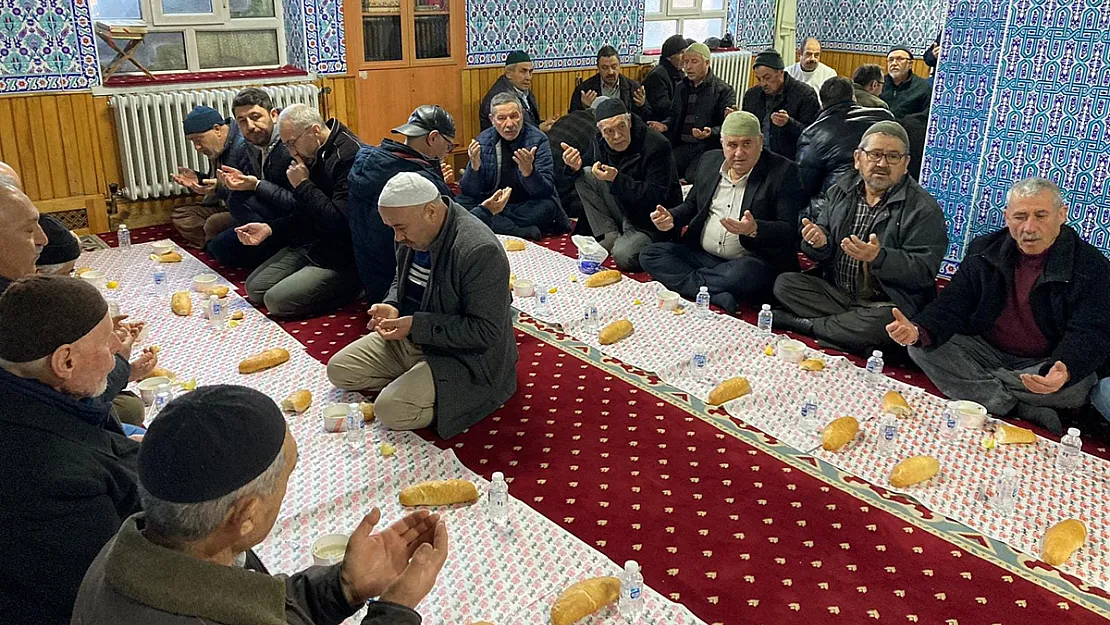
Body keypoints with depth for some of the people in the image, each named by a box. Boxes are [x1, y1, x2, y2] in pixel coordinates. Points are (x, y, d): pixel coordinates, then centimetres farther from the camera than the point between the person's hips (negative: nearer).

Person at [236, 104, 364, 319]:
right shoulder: (314, 154, 9)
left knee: (276, 300, -16)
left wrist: (304, 185, -17)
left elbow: (339, 221, -27)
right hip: (310, 245, 10)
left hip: (341, 259, -10)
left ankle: (349, 289, -1)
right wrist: (269, 228, 1)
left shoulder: (350, 156, -21)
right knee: (254, 289, 10)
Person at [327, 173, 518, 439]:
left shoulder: (480, 251, -29)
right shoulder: (414, 230, -3)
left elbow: (485, 332, -26)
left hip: (462, 356, -8)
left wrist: (415, 325, -28)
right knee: (338, 370, 5)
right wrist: (392, 307, -6)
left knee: (392, 410, -24)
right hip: (409, 336, 9)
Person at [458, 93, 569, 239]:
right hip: (493, 204, 3)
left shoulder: (537, 139, -8)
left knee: (546, 207, -33)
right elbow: (468, 192, -4)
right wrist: (475, 166, -24)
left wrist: (528, 171, -37)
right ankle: (524, 232, -27)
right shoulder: (483, 140, -1)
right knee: (461, 204, -24)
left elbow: (545, 191, -17)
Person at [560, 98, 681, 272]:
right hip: (623, 208, 7)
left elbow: (657, 196, -27)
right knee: (584, 176, -9)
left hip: (650, 222, -6)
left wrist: (617, 179, -36)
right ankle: (611, 238, -7)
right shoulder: (600, 141, -3)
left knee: (624, 257, -30)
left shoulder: (657, 145, -23)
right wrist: (575, 166, -15)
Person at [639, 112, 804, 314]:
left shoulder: (783, 172, -7)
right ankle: (718, 297, -25)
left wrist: (755, 229, -32)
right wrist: (672, 217, -3)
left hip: (750, 261, -6)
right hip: (702, 255, 6)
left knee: (743, 273, -40)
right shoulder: (709, 161, 9)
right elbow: (691, 205, 21)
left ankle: (675, 281, -18)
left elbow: (790, 230, -12)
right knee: (649, 255, -12)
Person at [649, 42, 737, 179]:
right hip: (683, 146, 5)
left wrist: (711, 133, -26)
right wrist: (665, 125, 3)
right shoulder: (681, 87, 19)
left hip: (708, 148, -5)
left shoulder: (724, 90, -1)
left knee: (692, 177, -30)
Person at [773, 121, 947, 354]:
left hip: (885, 304, -4)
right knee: (784, 284, -15)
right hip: (836, 293, 4)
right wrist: (819, 242, -16)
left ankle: (799, 323, -17)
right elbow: (820, 254, 11)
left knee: (884, 322, -37)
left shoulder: (924, 209, -6)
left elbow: (925, 271, -15)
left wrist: (878, 257, -32)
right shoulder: (840, 191, 9)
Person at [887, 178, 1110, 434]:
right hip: (985, 351, 3)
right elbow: (953, 305, -4)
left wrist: (1065, 372, -42)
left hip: (1045, 365, -3)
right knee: (921, 348, -21)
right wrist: (919, 331, -28)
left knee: (1074, 387, -36)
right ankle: (1026, 412, -23)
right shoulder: (984, 251, 1)